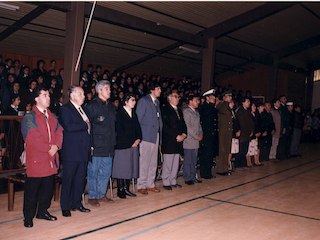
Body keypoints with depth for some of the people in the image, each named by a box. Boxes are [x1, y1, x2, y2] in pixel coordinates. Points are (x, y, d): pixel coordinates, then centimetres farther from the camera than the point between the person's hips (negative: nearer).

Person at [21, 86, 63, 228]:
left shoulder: (52, 116, 15)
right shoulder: (29, 117, -7)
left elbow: (59, 132, 8)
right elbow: (32, 139, -15)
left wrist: (56, 146, -10)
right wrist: (48, 148, -14)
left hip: (51, 159, 6)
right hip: (36, 160, -6)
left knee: (48, 187, 13)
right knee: (32, 189, 2)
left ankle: (43, 211, 28)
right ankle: (28, 217, 13)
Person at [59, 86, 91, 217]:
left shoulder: (82, 109, 18)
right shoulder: (65, 109, -7)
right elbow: (68, 127, -20)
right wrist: (85, 124, -13)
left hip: (83, 150, 7)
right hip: (71, 152, -7)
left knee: (80, 179, 12)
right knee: (68, 179, 2)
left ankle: (77, 203, 23)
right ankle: (65, 206, 12)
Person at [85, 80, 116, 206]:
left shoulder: (111, 106, 14)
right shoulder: (91, 106, -6)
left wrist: (113, 142, 10)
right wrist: (90, 145, -14)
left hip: (109, 147, 6)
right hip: (96, 146, -6)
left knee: (106, 172, 12)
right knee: (93, 172, 3)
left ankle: (101, 194, 25)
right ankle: (92, 197, 15)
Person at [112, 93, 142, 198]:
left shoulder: (134, 114, 15)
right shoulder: (119, 113, -6)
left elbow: (138, 127, 14)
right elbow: (119, 131, -11)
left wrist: (138, 139, -3)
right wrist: (130, 142, -11)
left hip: (133, 145, 7)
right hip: (122, 145, -7)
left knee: (130, 167, 8)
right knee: (121, 168, -2)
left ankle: (126, 189, 15)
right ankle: (120, 190, 5)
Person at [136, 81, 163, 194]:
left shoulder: (157, 102, 16)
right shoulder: (143, 101, -7)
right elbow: (138, 118, -8)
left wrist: (160, 131, 8)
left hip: (156, 135, 8)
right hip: (146, 136, -7)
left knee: (153, 162, 11)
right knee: (144, 162, -3)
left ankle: (150, 184, 20)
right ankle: (141, 186, 7)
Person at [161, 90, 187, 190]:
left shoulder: (179, 110, 19)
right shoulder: (165, 110, -5)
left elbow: (183, 124, 19)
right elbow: (165, 126, -13)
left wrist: (183, 134, 1)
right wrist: (176, 136, -13)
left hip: (178, 140, 7)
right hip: (169, 141, -7)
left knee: (176, 162, 9)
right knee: (168, 162, -3)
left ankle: (173, 181, 18)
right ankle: (166, 182, 5)